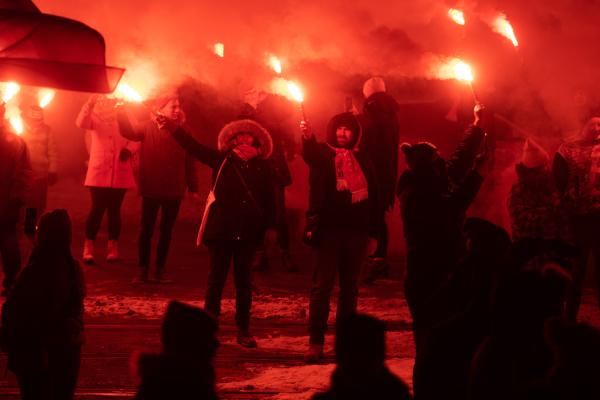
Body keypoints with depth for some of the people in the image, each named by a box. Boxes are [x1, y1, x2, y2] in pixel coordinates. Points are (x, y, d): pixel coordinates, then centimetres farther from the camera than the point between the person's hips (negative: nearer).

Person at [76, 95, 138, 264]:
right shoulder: (96, 113, 5)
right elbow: (82, 123, -14)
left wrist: (129, 149, -17)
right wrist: (89, 105, -29)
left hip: (120, 171, 1)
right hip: (99, 170, -1)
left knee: (114, 209, 7)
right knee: (97, 208, -6)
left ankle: (113, 248, 15)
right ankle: (88, 248, -2)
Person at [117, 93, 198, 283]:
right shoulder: (149, 128, -1)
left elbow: (189, 162, 3)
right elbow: (129, 132, -16)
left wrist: (193, 187, 1)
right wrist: (122, 112, -27)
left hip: (174, 190, 2)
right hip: (151, 189, -1)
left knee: (166, 230, 9)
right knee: (146, 229, 2)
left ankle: (160, 269, 17)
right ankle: (143, 269, 10)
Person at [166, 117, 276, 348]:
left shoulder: (262, 165, 4)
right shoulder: (222, 160, 3)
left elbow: (269, 198, 5)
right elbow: (193, 146, -3)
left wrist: (270, 226, 1)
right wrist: (173, 128, -13)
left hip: (248, 231, 1)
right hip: (221, 229, -1)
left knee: (244, 281, 8)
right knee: (216, 278, 4)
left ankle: (243, 330, 13)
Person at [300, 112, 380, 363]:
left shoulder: (362, 160, 15)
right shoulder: (323, 154, 4)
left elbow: (372, 196, 14)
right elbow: (310, 155, -22)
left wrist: (371, 229, 6)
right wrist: (308, 138, -44)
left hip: (356, 230, 4)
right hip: (330, 229, -4)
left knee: (350, 286, 8)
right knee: (322, 285, -7)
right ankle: (315, 342, -7)